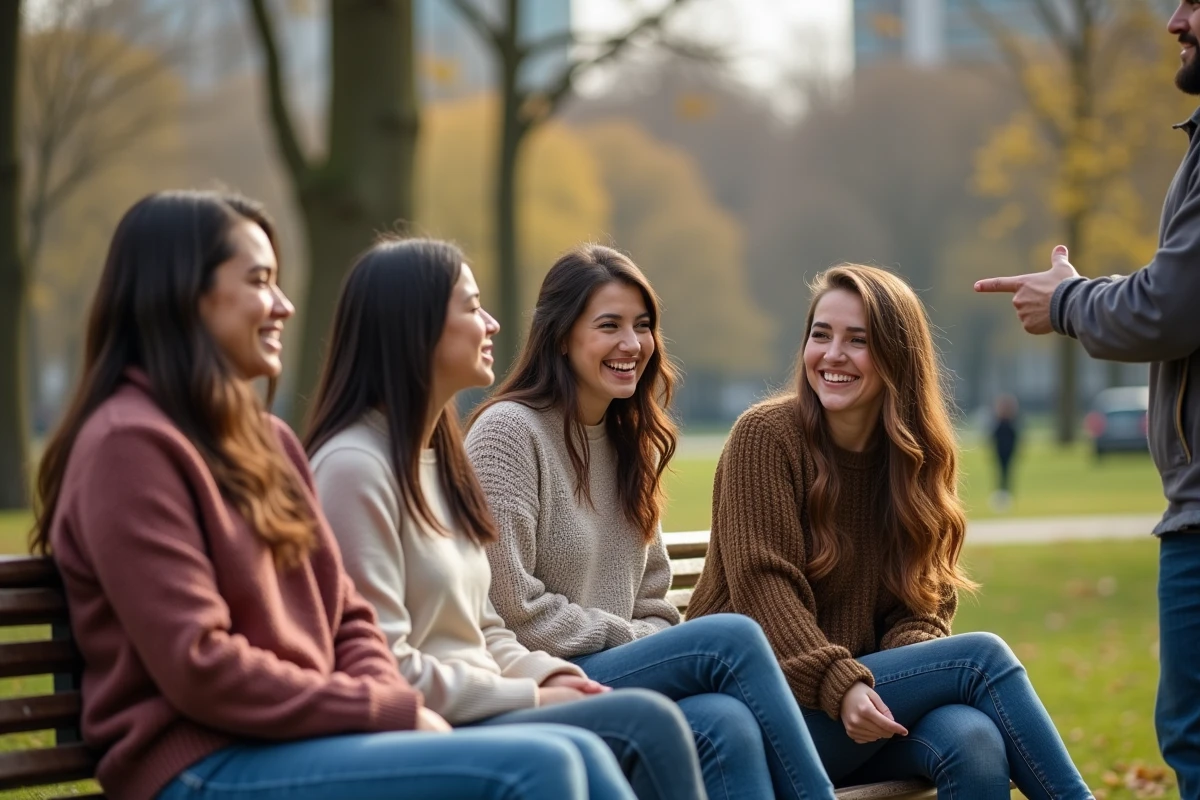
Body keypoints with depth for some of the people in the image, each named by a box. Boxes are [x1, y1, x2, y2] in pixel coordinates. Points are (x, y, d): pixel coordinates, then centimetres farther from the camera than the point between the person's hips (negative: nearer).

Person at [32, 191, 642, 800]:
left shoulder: (264, 440, 19)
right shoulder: (130, 445, -10)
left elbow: (345, 618, 18)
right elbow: (200, 669, -17)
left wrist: (390, 705, -3)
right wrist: (391, 711, -12)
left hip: (305, 737, 8)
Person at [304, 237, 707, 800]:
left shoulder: (438, 456, 18)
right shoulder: (355, 467, -13)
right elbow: (385, 673, -18)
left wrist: (546, 673, 0)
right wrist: (534, 697, -12)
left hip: (479, 714, 9)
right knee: (645, 724, -24)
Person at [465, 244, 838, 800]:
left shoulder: (632, 442, 17)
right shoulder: (509, 431, -7)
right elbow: (514, 612, -14)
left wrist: (656, 646, -4)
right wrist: (635, 642, -9)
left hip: (622, 674, 6)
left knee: (729, 725, -28)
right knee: (731, 637, -24)